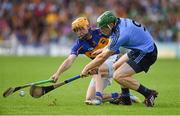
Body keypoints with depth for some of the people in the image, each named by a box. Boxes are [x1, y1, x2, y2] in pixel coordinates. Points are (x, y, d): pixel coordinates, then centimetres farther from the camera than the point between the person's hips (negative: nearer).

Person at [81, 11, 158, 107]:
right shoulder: (119, 22, -2)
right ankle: (125, 97, 18)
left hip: (147, 54, -10)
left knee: (118, 76, -15)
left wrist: (86, 68, -8)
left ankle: (148, 94, -10)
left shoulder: (120, 34, -26)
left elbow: (103, 57, -17)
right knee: (116, 67, 18)